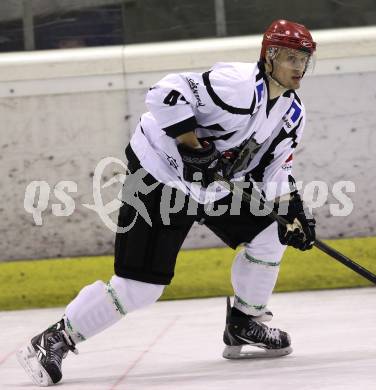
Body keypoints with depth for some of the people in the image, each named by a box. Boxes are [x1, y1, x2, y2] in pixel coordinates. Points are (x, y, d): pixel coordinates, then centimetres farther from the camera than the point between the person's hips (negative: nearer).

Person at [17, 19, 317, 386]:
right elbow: (167, 92, -30)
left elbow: (274, 169, 10)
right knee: (140, 284, -13)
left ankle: (244, 325, 15)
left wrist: (293, 210, -5)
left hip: (217, 185, 9)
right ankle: (54, 341, -3)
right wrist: (189, 139, -33)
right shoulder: (239, 83, -24)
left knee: (270, 232, -1)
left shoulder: (292, 114, 4)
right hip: (160, 174, -9)